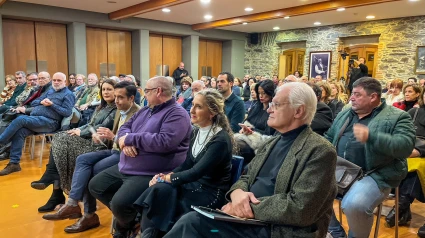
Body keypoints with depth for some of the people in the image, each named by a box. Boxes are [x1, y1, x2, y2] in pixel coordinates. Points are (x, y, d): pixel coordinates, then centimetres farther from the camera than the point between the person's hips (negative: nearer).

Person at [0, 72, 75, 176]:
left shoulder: (68, 95, 4)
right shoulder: (50, 91, 26)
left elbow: (67, 112, -9)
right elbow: (33, 103, 25)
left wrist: (52, 104, -13)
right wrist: (41, 102, 2)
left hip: (49, 122, -7)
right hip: (34, 119, 7)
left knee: (20, 119, -26)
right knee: (19, 132, -21)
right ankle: (14, 163, -16)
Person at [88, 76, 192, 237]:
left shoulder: (177, 114, -15)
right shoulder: (146, 110, 15)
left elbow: (164, 142, -29)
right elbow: (125, 127, 14)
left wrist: (131, 138, -18)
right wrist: (125, 141, -11)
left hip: (150, 174, -9)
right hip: (125, 168, 10)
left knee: (120, 203, -25)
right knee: (95, 186, 13)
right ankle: (123, 215, 24)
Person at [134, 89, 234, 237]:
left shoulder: (221, 140, -20)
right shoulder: (197, 132, 5)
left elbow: (197, 172, -23)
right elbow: (186, 165, 7)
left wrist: (166, 178, -16)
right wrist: (165, 176, -10)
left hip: (211, 193, -7)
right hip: (194, 184, 7)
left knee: (158, 192, -22)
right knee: (157, 189, -20)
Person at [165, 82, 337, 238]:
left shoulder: (320, 151, -11)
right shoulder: (271, 143, 15)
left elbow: (300, 208, -20)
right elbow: (246, 178, 14)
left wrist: (250, 207, -18)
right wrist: (238, 192, -9)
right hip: (246, 218, 7)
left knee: (191, 223, -19)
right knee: (190, 221, -14)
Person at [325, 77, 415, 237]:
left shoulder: (397, 117, -3)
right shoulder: (344, 114, 16)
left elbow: (405, 146, -18)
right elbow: (329, 138, 25)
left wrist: (371, 136, -30)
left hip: (375, 175, -6)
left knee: (354, 205, -32)